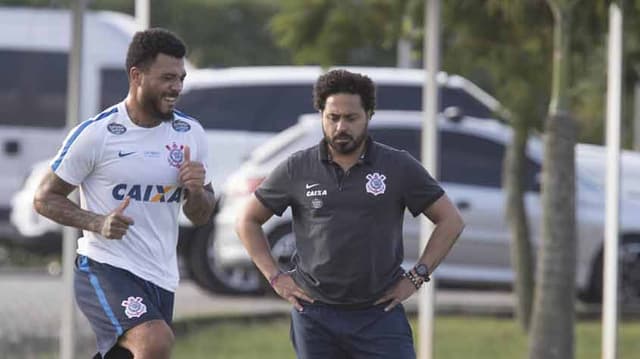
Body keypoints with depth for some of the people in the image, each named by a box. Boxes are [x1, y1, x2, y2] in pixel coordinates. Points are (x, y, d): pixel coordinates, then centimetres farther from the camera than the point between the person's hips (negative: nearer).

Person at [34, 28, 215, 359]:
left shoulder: (190, 133, 8)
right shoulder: (95, 133, -9)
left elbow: (200, 217, 16)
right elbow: (45, 198, -3)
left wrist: (196, 191, -8)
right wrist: (97, 223, -19)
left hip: (161, 279, 6)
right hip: (104, 269, -6)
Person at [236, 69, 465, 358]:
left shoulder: (399, 167, 1)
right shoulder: (297, 169, 3)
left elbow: (450, 221, 6)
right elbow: (247, 221, 12)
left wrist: (416, 277, 0)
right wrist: (275, 278, 3)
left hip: (380, 314, -1)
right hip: (316, 317, 1)